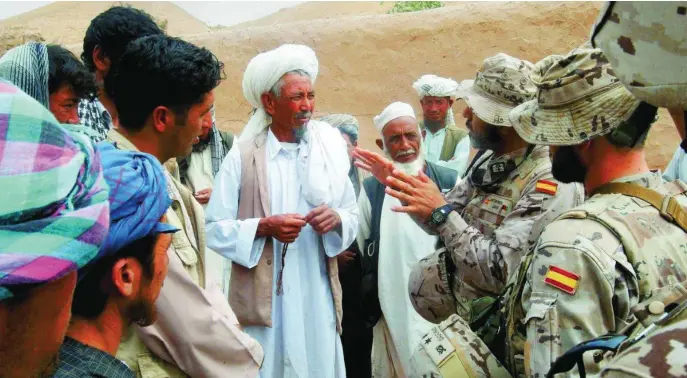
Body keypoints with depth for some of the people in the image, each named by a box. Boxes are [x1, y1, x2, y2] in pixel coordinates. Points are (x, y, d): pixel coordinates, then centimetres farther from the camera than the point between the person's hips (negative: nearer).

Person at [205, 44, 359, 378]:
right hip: (263, 299, -2)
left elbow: (353, 217, 7)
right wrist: (263, 227, -19)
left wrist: (336, 219, -13)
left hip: (319, 296, 3)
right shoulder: (243, 156, -4)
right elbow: (213, 228, -6)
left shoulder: (329, 149, 5)